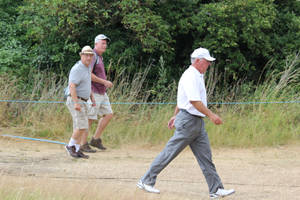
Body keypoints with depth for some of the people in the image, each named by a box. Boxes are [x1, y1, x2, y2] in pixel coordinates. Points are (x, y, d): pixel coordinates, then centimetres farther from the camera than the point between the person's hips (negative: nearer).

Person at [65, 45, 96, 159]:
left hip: (82, 102, 9)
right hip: (75, 101, -9)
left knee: (80, 128, 6)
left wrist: (92, 98, 18)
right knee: (82, 127, -15)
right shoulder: (77, 69, -18)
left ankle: (76, 151, 8)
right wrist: (76, 103, -31)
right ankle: (71, 146, 0)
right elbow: (72, 86, -25)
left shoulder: (87, 68, 13)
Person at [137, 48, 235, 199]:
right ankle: (146, 181, 5)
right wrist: (211, 115, -25)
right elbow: (194, 101, -24)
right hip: (188, 121, -10)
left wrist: (176, 116, 30)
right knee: (170, 152, -4)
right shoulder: (190, 76, -15)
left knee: (205, 157, 5)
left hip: (198, 123, 10)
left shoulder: (197, 76, 18)